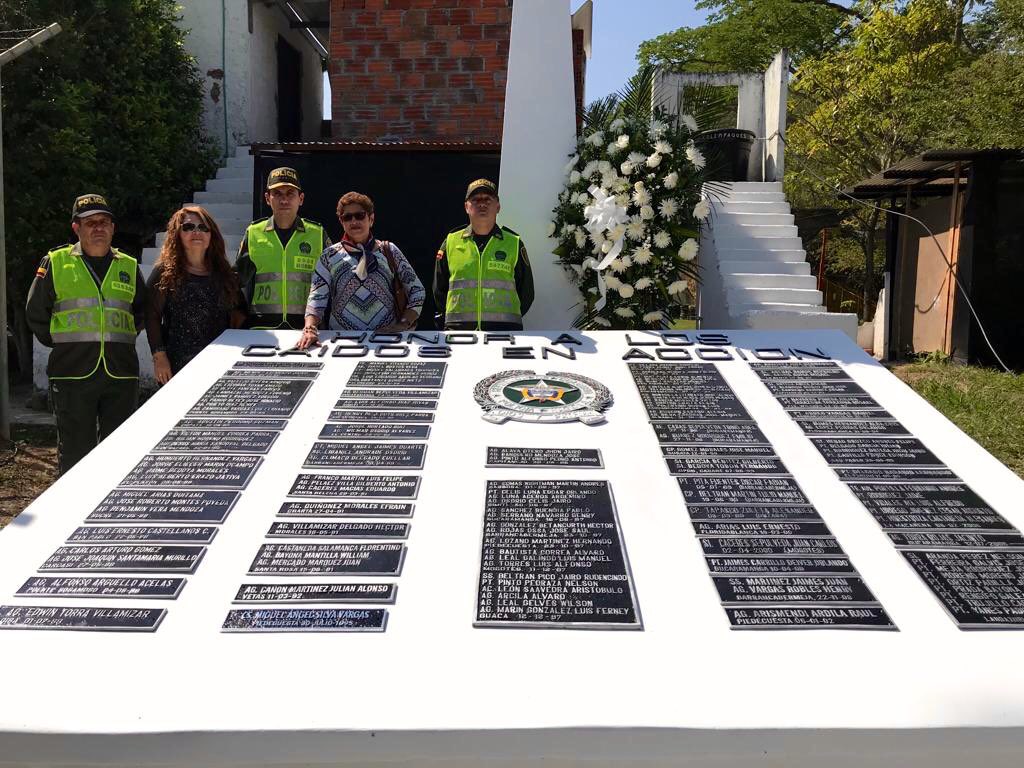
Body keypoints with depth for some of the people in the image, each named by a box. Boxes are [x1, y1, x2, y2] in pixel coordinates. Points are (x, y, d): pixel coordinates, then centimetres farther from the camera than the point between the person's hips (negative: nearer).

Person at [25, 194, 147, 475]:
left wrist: (118, 340, 10)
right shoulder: (55, 263, 5)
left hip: (122, 374, 2)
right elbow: (36, 313, 10)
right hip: (73, 374, -2)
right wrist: (63, 345, 7)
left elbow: (142, 313, 20)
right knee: (75, 452, 3)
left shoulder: (129, 267, 12)